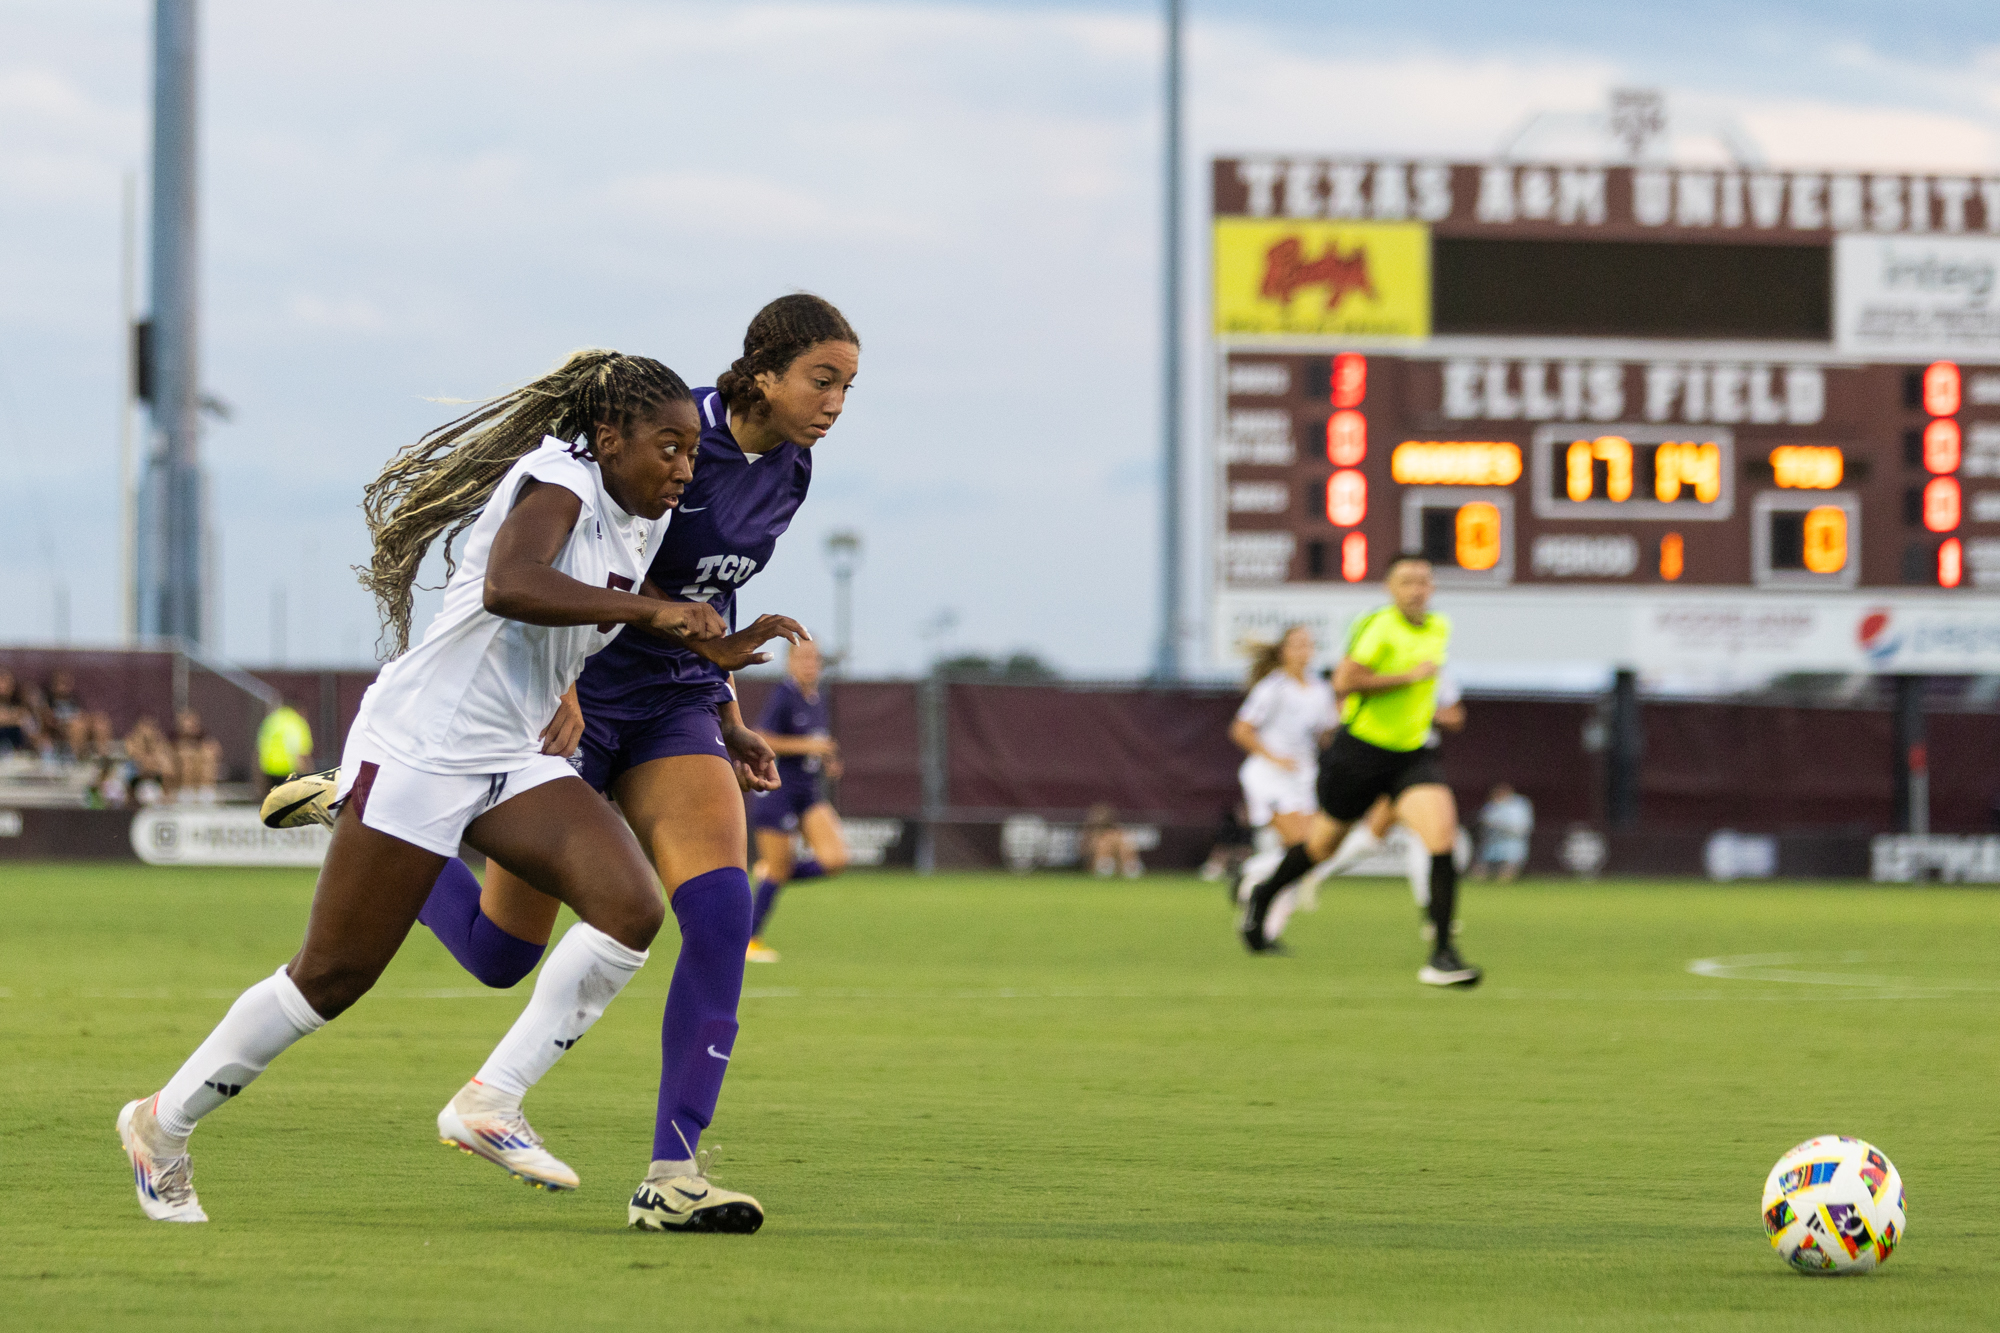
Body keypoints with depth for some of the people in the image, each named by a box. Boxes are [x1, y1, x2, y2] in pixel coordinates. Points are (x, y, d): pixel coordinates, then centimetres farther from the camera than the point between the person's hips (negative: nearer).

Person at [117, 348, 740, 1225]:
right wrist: (649, 611, -34)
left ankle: (490, 1103, -11)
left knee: (630, 906, -16)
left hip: (515, 759, 8)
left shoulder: (644, 522, 11)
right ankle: (163, 1124, 17)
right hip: (421, 749, -8)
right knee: (332, 977, -2)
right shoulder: (559, 477, -16)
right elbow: (508, 586, -36)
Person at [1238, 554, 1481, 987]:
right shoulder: (1379, 627, -18)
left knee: (1443, 835, -19)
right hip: (1360, 752, -4)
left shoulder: (1440, 629, 5)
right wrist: (1410, 677, -24)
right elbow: (1344, 681, -26)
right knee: (1323, 843, 15)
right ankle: (1262, 898, 47)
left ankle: (1442, 956, -18)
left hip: (1410, 755, 5)